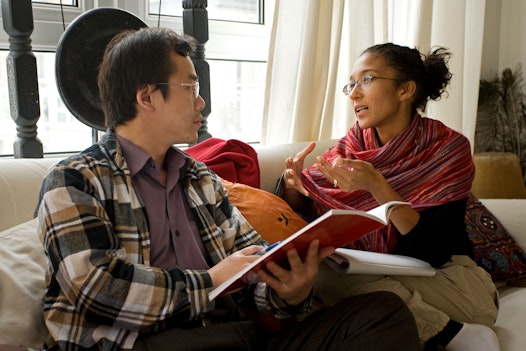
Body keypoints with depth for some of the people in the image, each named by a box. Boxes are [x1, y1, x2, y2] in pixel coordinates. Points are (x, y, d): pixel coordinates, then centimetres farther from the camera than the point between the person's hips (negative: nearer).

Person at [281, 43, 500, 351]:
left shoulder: (448, 149, -12)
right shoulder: (352, 146, 0)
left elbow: (435, 253, -20)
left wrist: (375, 185, -30)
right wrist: (292, 184, -20)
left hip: (445, 277, -5)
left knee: (327, 279, -27)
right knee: (316, 270, -27)